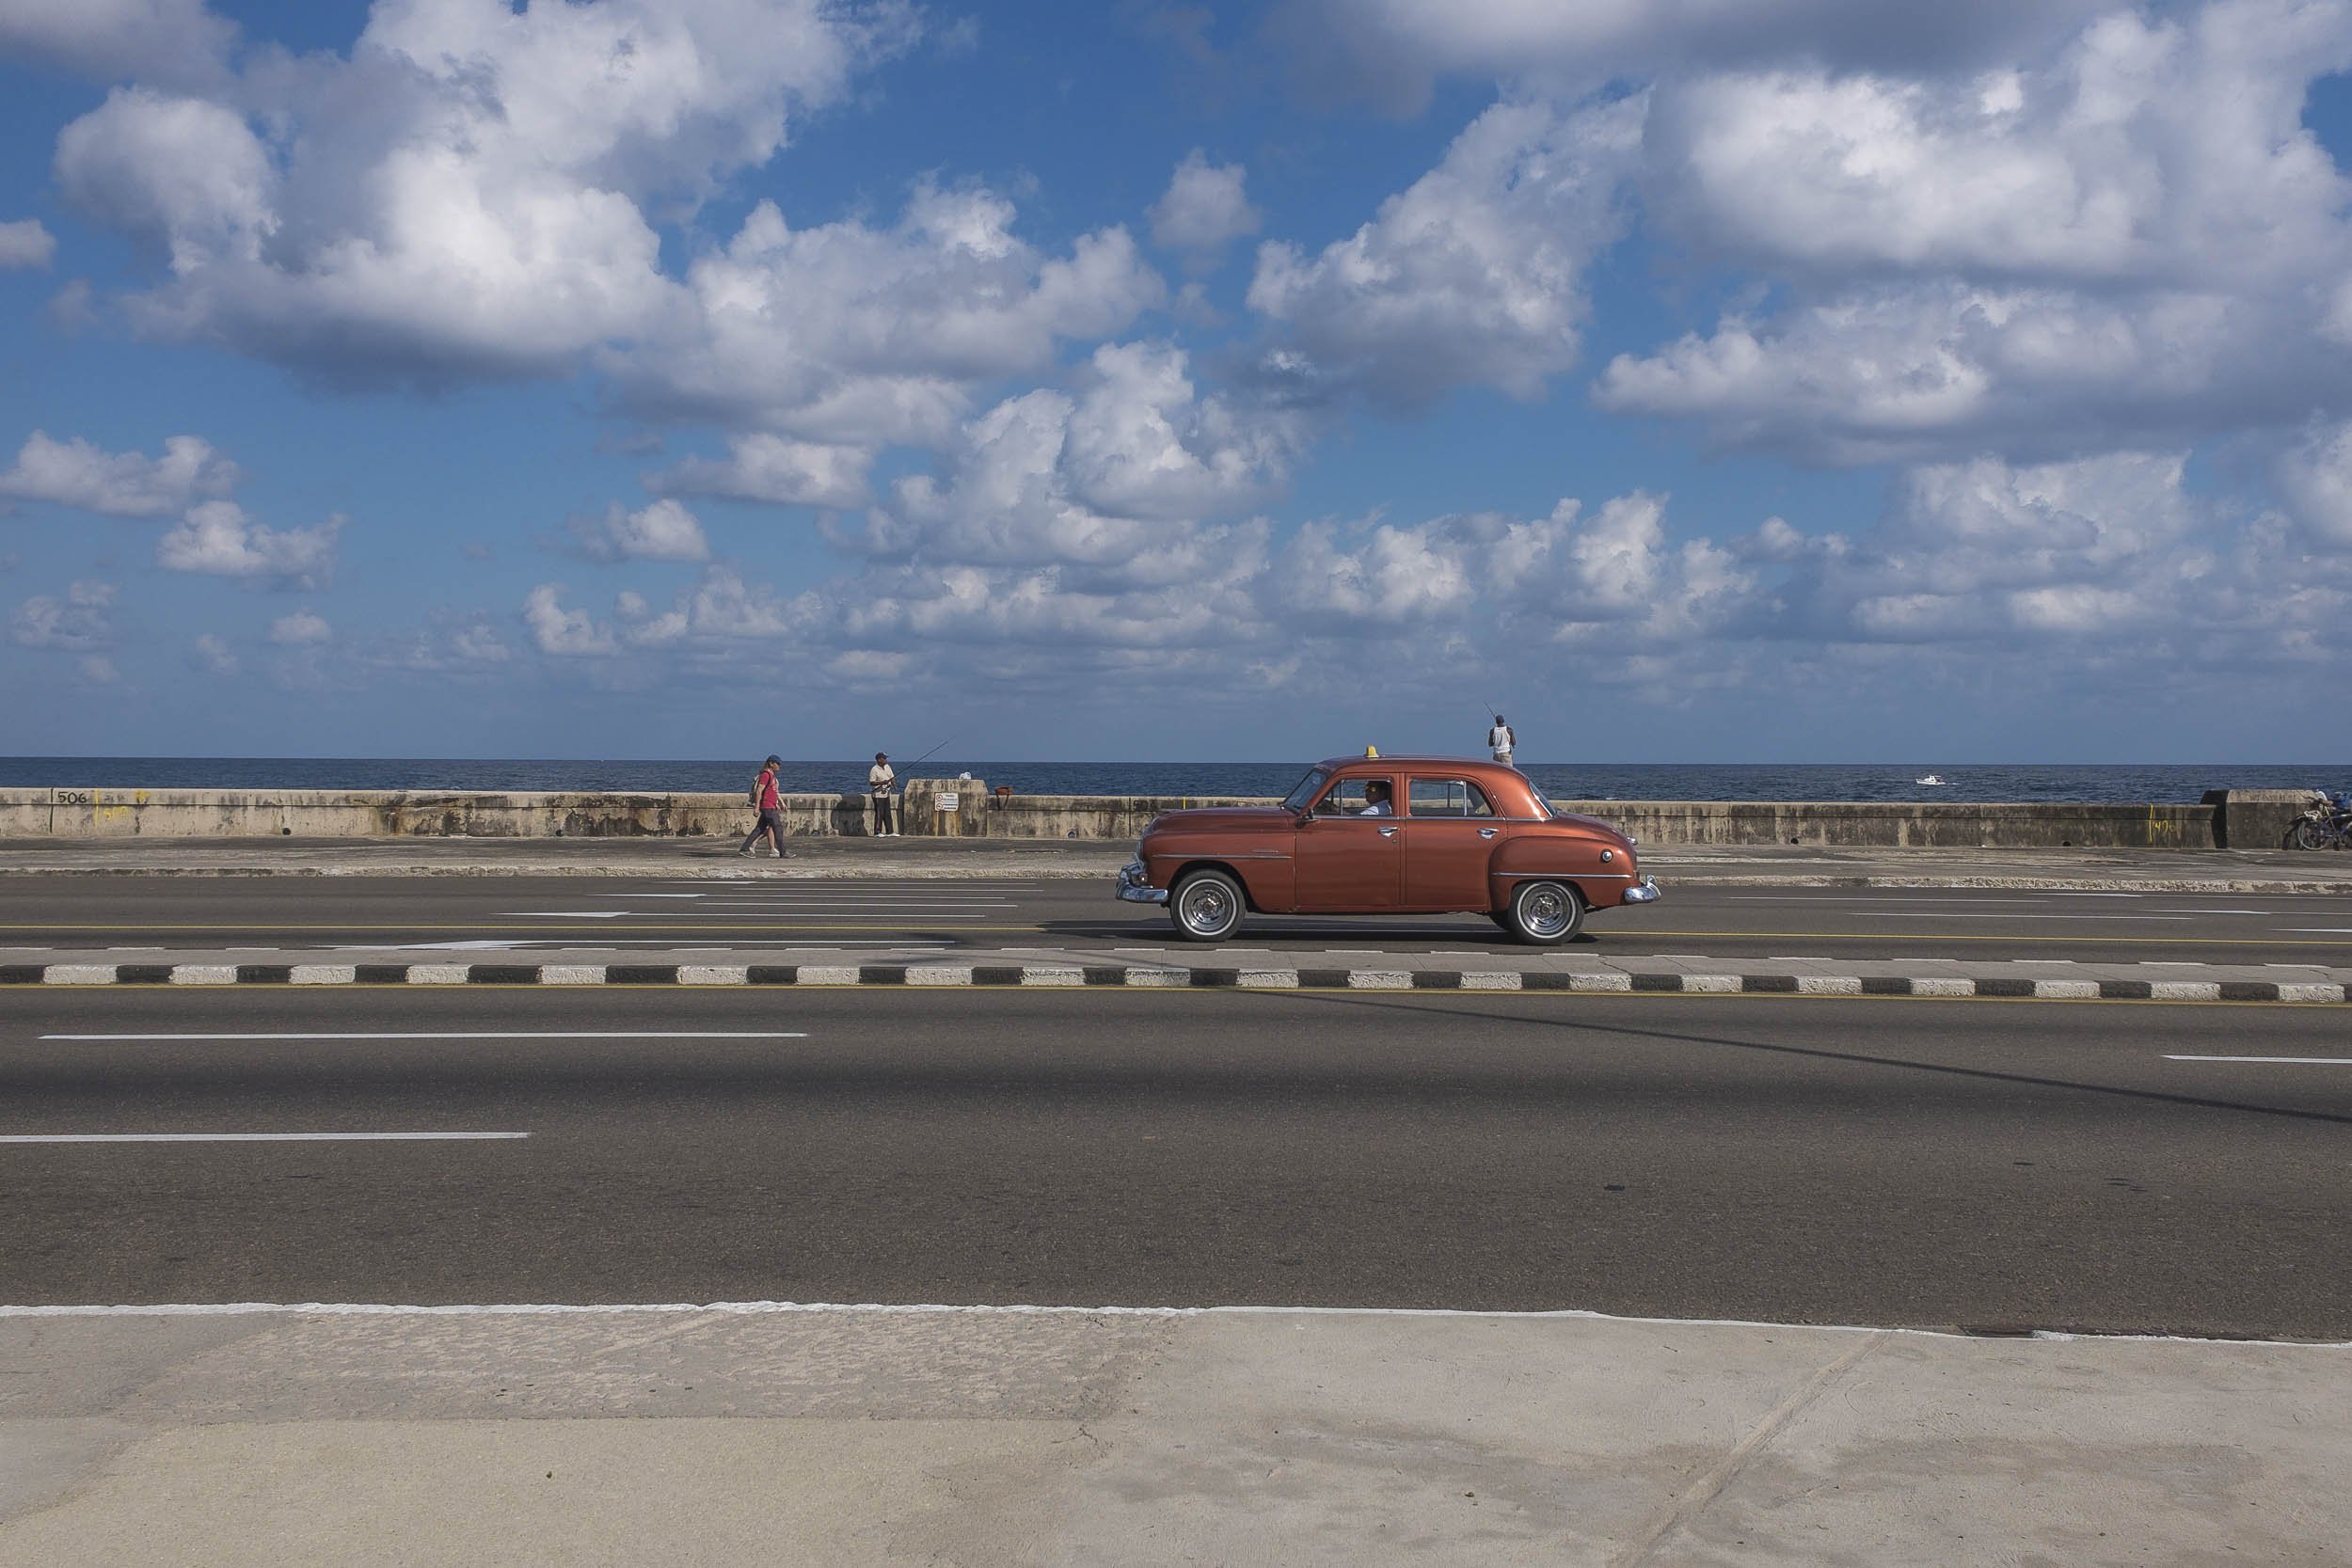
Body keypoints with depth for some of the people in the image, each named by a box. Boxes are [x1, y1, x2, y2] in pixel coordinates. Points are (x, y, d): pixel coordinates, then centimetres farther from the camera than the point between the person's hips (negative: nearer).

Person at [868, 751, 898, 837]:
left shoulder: (887, 767, 11)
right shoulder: (874, 770, -13)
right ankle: (877, 832, -3)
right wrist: (882, 782, -27)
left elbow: (892, 777, 17)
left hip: (886, 794, 8)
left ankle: (890, 832, 13)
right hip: (878, 794, -8)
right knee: (879, 814, -8)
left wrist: (893, 782, -5)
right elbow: (871, 782, -16)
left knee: (887, 814, 10)